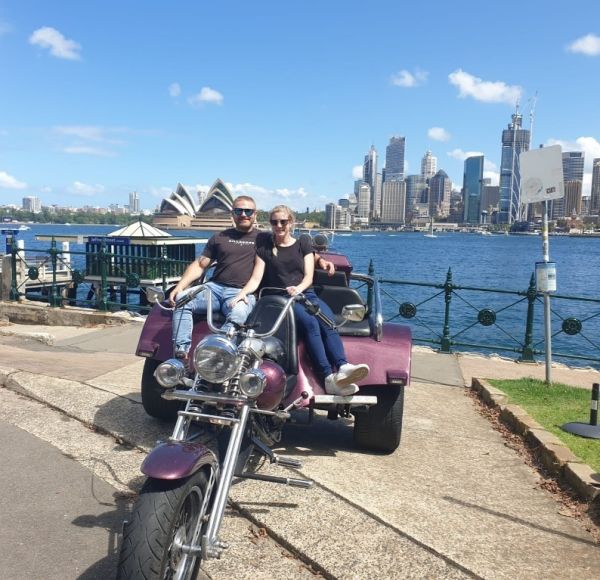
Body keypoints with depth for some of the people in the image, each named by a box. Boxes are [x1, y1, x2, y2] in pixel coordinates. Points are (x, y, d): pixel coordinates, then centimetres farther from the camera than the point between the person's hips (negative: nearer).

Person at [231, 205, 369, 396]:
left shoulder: (303, 243, 17)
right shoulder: (265, 247, 15)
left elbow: (308, 276, 6)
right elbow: (256, 278, 4)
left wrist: (299, 288, -17)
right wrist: (243, 292, -17)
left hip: (306, 294, 2)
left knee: (328, 322, -31)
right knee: (310, 323, -33)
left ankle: (342, 367, -52)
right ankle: (328, 377, -48)